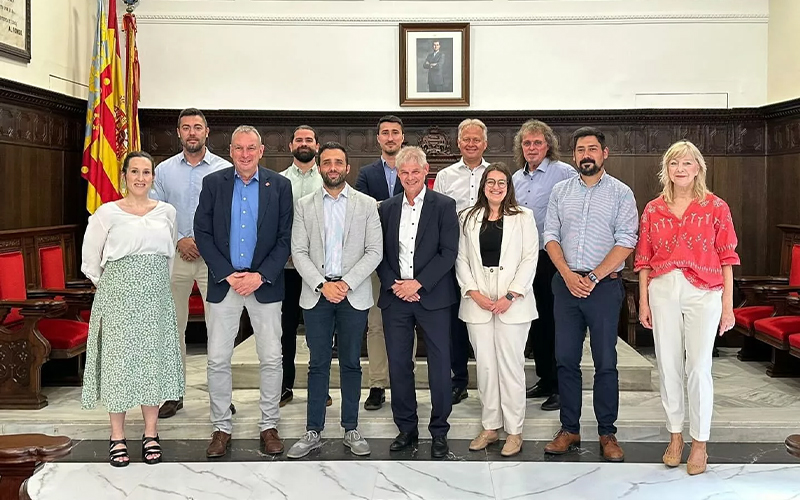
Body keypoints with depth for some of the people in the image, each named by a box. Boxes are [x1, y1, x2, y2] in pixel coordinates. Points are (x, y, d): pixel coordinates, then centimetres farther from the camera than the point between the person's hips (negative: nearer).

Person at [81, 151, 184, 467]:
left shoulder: (167, 212, 6)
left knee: (153, 358, 5)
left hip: (155, 296, 2)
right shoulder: (107, 213, -2)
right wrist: (114, 286, 8)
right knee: (118, 359, 2)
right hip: (117, 296, -2)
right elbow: (91, 260, 4)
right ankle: (117, 437, 11)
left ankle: (151, 434, 16)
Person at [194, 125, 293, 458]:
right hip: (223, 282, 1)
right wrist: (227, 274, -9)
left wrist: (261, 275, -12)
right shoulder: (213, 183, 3)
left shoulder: (279, 186, 1)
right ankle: (221, 427, 17)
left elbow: (285, 238, -1)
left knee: (271, 359, 4)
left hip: (264, 283, 0)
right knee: (218, 359, 4)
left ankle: (269, 425, 18)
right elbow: (202, 232, 0)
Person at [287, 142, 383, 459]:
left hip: (354, 295, 0)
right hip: (316, 294, 1)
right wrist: (322, 284, -11)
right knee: (318, 364, 5)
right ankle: (313, 432, 12)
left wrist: (347, 283, -12)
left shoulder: (367, 205, 3)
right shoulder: (304, 206, 6)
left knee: (351, 363, 7)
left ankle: (351, 429, 17)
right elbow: (298, 252, 1)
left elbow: (375, 251, -2)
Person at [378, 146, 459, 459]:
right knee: (398, 365, 7)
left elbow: (448, 252, -7)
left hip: (432, 296, -3)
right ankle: (406, 428, 20)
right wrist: (393, 284, -7)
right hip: (395, 298, 3)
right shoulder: (387, 208, 10)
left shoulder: (444, 206, 0)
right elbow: (380, 253, 9)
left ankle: (439, 431, 13)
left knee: (439, 365, 0)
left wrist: (418, 283, -13)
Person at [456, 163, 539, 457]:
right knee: (485, 364, 6)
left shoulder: (523, 217, 4)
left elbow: (530, 259, -2)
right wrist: (474, 292, -6)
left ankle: (514, 430, 8)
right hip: (477, 299, 3)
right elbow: (461, 259, 8)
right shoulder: (469, 218, 11)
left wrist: (511, 295, -11)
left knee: (511, 364, -2)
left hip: (512, 301, -2)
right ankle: (490, 427, 16)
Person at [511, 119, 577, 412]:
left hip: (552, 258, -7)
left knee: (554, 321, -4)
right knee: (535, 320, 13)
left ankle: (560, 387, 6)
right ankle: (544, 379, 25)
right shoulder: (516, 178, 14)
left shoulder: (564, 173, -8)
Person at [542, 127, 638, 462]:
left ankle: (607, 433, 13)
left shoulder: (621, 193, 1)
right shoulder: (560, 191, 10)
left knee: (605, 362, 2)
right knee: (566, 359, 6)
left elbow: (626, 242, -6)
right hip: (566, 283, 3)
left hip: (604, 285, -3)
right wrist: (568, 274, -7)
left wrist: (593, 277, -13)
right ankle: (569, 429, 16)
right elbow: (551, 236, 6)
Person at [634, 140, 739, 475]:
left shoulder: (716, 207, 1)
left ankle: (699, 444, 11)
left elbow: (727, 258, 1)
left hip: (703, 292, -2)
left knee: (698, 368, -2)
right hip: (662, 290, 3)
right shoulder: (653, 210, 8)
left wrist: (728, 304, -3)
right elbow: (644, 259, 10)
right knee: (668, 366, 7)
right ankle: (675, 436, 22)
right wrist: (643, 301, 7)